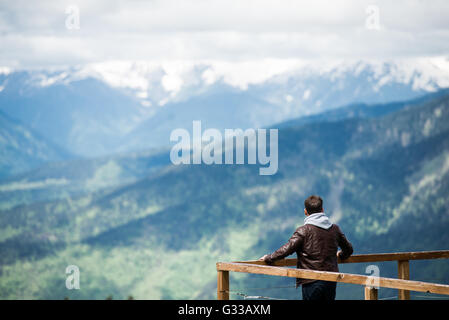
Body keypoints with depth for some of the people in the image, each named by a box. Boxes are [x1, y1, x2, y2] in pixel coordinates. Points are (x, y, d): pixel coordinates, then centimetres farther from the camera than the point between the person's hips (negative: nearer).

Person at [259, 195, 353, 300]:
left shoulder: (304, 230, -10)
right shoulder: (335, 229, 8)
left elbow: (287, 249, -16)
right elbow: (348, 249, 19)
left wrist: (269, 258, -2)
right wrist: (341, 255, 42)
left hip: (312, 282, -5)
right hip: (331, 281, 5)